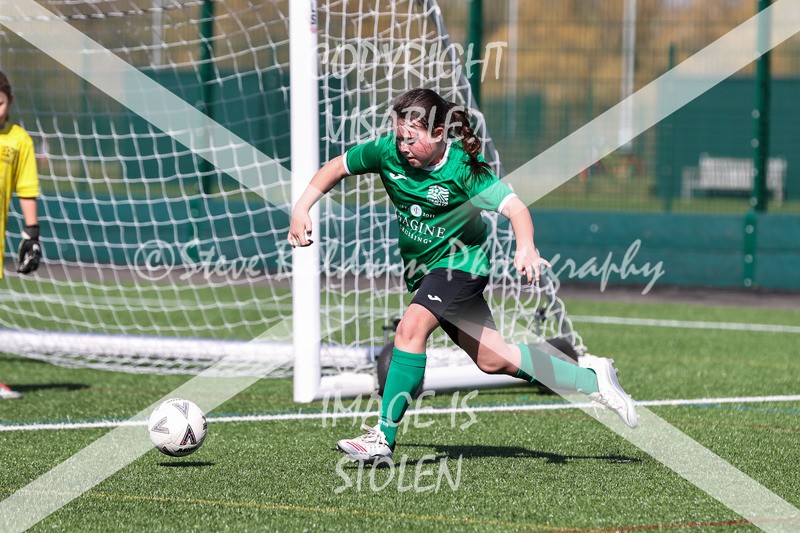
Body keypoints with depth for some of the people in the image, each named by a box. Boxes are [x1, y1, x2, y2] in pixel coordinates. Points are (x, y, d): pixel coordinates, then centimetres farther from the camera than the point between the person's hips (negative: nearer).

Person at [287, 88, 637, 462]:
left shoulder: (463, 168, -24)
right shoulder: (389, 152, -11)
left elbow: (514, 207, -33)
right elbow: (337, 167, 3)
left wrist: (526, 249, -51)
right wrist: (301, 209, -9)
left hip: (459, 262, -6)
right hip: (422, 271, 6)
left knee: (411, 328, -29)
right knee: (493, 360, 9)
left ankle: (383, 438, -26)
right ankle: (590, 379, 24)